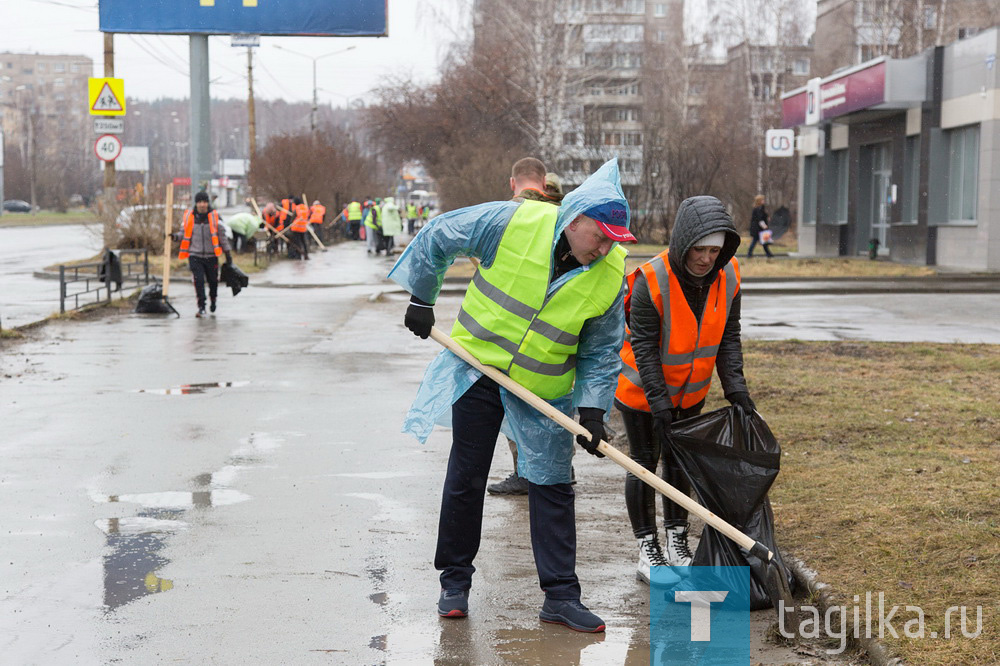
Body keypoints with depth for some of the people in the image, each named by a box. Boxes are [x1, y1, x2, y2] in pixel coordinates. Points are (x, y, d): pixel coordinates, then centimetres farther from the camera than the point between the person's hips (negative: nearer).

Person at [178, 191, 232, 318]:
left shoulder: (214, 216, -1)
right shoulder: (189, 216, 2)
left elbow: (221, 234, 5)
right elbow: (184, 233, 12)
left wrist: (227, 252, 5)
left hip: (211, 255, 0)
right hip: (195, 255, 0)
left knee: (213, 280, 11)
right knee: (198, 281, -12)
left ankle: (213, 300, 40)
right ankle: (201, 307, -6)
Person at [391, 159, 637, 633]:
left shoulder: (611, 275, -13)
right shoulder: (513, 222, -20)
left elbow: (601, 350, -2)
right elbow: (439, 236, -6)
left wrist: (592, 407, -11)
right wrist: (422, 298, 0)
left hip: (545, 392, 1)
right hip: (478, 370, -1)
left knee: (552, 487, 2)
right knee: (466, 478, 7)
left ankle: (560, 595, 9)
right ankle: (455, 581, 22)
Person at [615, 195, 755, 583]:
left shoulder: (727, 277, -15)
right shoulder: (652, 281, -31)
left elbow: (728, 337, -5)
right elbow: (643, 347, -26)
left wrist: (735, 388, -14)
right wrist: (659, 403, -29)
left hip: (690, 391, 5)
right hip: (641, 388, -5)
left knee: (679, 462, 15)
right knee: (644, 463, 2)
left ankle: (677, 544, 26)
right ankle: (647, 551, 11)